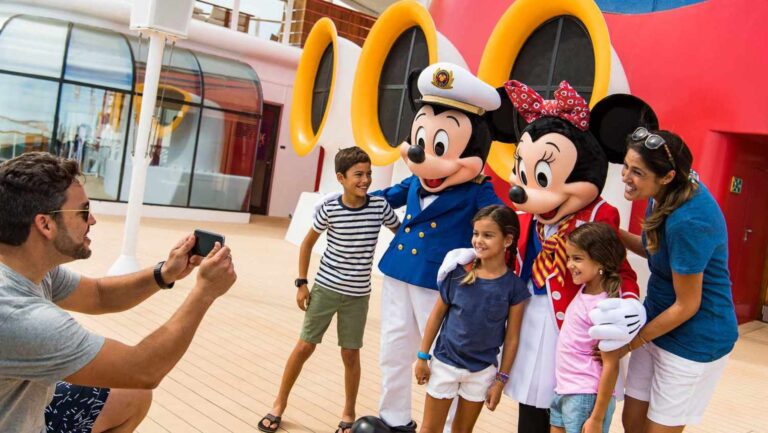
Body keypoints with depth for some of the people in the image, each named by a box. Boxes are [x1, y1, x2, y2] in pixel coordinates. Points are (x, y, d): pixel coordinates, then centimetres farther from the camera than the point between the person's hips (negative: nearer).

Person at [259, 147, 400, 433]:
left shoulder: (380, 206, -10)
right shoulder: (329, 209, -13)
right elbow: (308, 243, 1)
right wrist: (302, 283, -1)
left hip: (358, 294, 1)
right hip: (325, 288, 0)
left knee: (350, 354, 7)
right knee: (304, 346, 5)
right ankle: (279, 404, 24)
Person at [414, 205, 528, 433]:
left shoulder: (513, 286, -12)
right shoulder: (458, 273, -12)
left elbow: (512, 338, -5)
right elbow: (437, 314, -2)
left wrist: (501, 379, -3)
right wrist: (423, 356, 1)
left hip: (483, 371, 0)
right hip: (445, 363, 0)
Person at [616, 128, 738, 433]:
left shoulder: (688, 222, -32)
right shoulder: (667, 194, -7)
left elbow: (686, 306, -23)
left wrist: (632, 342, -10)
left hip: (694, 340, -8)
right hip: (658, 321, 8)